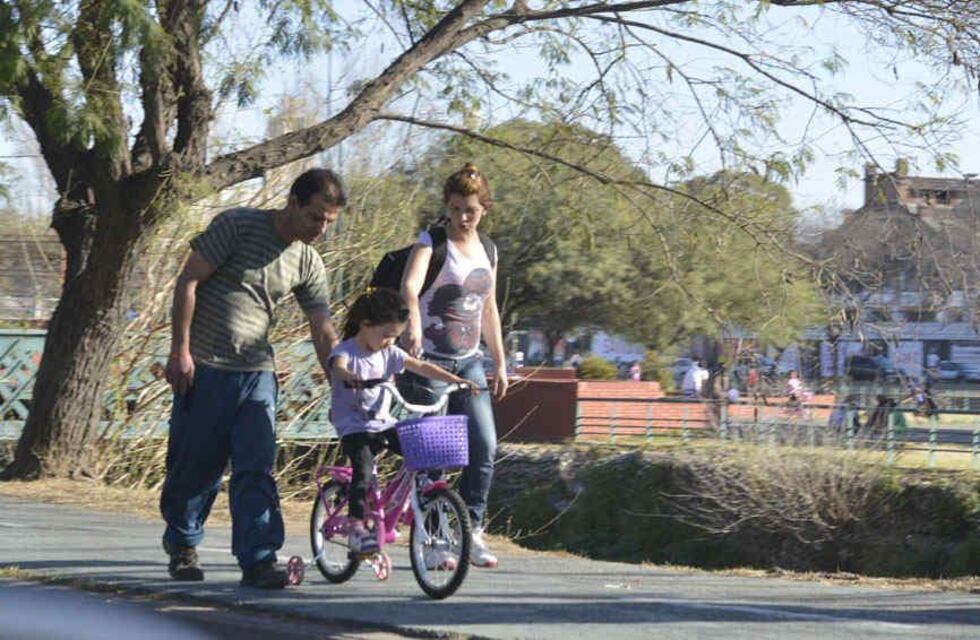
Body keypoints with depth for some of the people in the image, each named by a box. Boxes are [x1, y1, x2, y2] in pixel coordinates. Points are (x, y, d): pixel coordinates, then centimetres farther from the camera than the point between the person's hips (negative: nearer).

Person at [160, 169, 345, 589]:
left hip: (256, 372, 4)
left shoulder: (309, 265, 6)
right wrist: (180, 349, -12)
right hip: (204, 367, -4)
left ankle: (258, 560, -10)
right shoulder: (237, 226, -9)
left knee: (256, 470, -8)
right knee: (195, 466, 5)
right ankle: (181, 546, 26)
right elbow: (188, 282, -8)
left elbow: (323, 333, 8)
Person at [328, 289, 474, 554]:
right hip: (354, 428, -6)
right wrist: (351, 378, -57)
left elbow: (421, 367, 6)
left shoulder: (389, 352, 9)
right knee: (363, 469, -29)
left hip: (384, 423, 6)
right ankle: (357, 527, -24)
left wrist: (456, 380, -6)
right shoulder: (346, 351, -10)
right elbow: (338, 367, -32)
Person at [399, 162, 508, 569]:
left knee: (485, 447, -5)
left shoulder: (487, 250, 11)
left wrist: (500, 363, 20)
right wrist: (413, 324, -47)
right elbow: (409, 286, -28)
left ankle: (471, 533, 5)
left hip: (468, 362, 6)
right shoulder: (432, 242, -9)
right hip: (428, 360, -6)